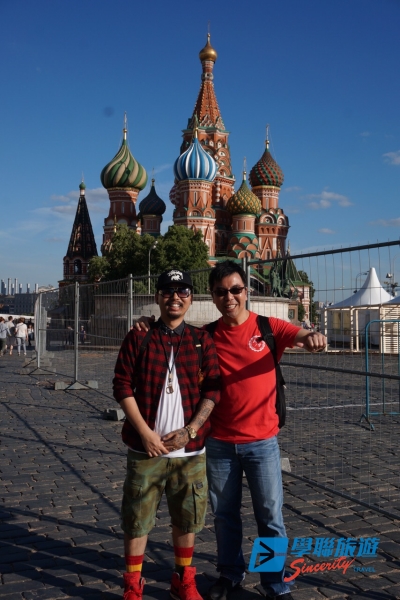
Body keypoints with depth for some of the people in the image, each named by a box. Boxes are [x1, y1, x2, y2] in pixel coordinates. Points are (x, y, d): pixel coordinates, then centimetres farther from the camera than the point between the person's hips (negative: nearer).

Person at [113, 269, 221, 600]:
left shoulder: (203, 340, 4)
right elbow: (123, 386, -4)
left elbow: (212, 389, 0)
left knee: (187, 517, 12)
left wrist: (189, 431, -10)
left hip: (190, 449, 1)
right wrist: (145, 432, -12)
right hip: (146, 448, -1)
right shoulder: (138, 337, 1)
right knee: (137, 516, 6)